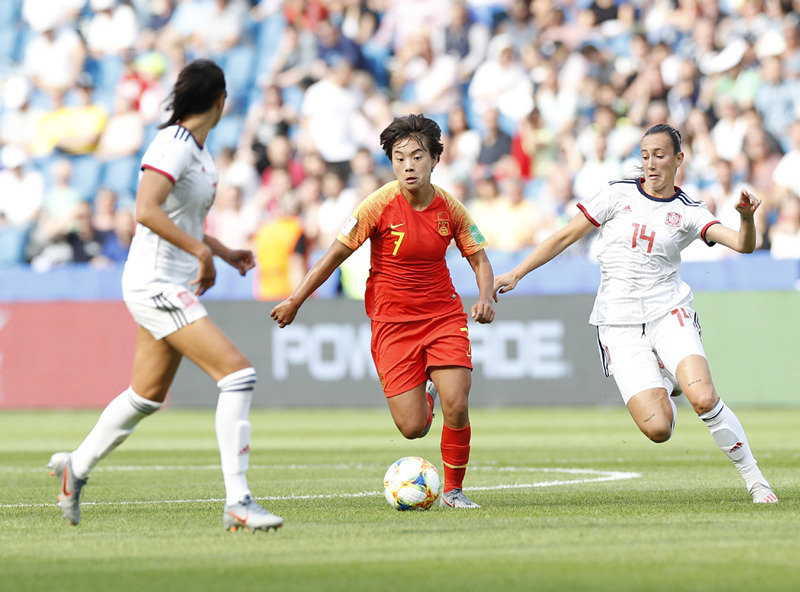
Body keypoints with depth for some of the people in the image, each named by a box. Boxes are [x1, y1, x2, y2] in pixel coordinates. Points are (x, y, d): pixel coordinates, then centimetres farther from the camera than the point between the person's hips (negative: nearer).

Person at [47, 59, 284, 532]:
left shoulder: (198, 148, 13)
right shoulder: (174, 145, -16)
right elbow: (146, 210, -28)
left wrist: (224, 253, 15)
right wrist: (201, 250, -26)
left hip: (173, 288, 10)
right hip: (157, 284, -10)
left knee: (148, 394, 20)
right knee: (238, 373, -17)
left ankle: (76, 467, 39)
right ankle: (237, 502, -18)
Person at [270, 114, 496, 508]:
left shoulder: (449, 208, -4)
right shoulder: (380, 205, -13)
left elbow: (478, 257, 9)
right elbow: (336, 254, -6)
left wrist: (485, 298, -10)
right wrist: (295, 301, -4)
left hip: (443, 315, 2)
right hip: (392, 322, -2)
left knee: (456, 408, -17)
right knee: (412, 428, -9)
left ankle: (453, 490, 8)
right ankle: (426, 396, 30)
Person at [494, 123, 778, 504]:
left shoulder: (688, 212, 5)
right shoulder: (620, 194, 4)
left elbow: (743, 245, -6)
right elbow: (566, 236, 9)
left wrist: (746, 217, -28)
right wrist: (515, 274, 5)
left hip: (668, 313, 0)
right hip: (620, 325, 0)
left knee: (704, 399, -26)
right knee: (658, 429, -14)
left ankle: (754, 480, -7)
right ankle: (665, 385, 24)